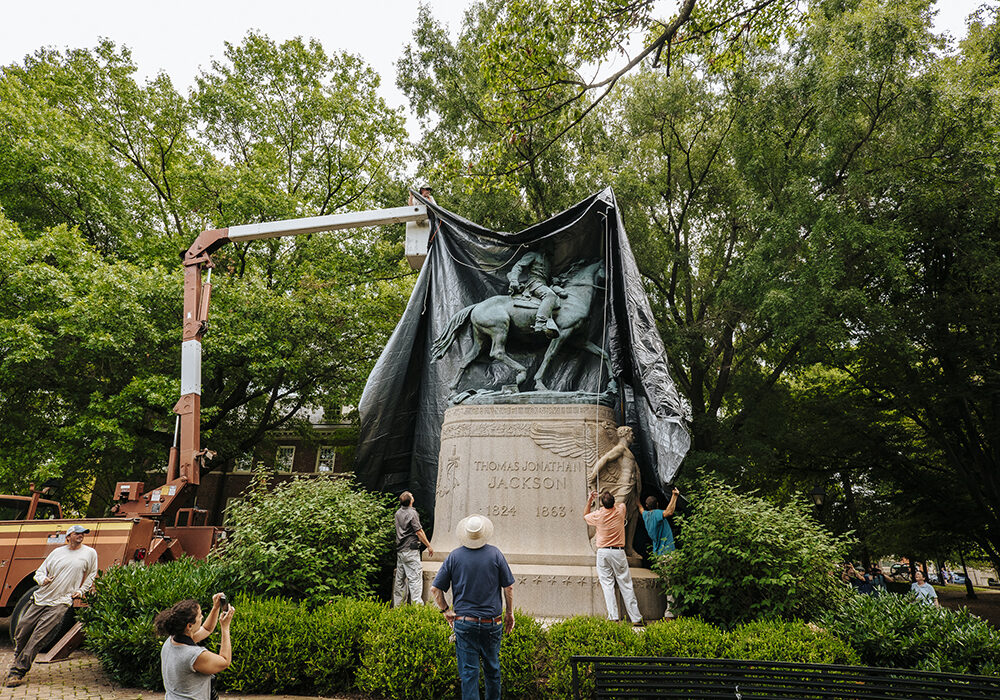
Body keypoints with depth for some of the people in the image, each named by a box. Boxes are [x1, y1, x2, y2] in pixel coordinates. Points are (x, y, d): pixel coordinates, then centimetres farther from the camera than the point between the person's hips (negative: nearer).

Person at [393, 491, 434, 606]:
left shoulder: (398, 513, 8)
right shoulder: (412, 513, -14)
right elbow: (419, 532, -13)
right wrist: (428, 546, -6)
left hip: (400, 551, 8)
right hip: (411, 550, -8)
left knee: (400, 579, 13)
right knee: (415, 578, -7)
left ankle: (397, 605, 18)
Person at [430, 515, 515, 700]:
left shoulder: (455, 556, -6)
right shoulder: (495, 554, -7)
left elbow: (435, 589, -4)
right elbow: (508, 587, -2)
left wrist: (446, 611, 8)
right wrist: (509, 612, 10)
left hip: (463, 623, 0)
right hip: (491, 622, 1)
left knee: (468, 671, 6)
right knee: (492, 667, 19)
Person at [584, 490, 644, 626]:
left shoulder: (598, 515, -6)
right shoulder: (620, 511, -4)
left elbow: (585, 516, 17)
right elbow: (621, 503, 22)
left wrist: (589, 500, 19)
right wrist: (610, 501, 34)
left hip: (603, 552, -1)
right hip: (618, 552, 1)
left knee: (607, 584, 3)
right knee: (626, 585, 5)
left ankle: (613, 617, -2)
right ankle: (636, 618, 9)